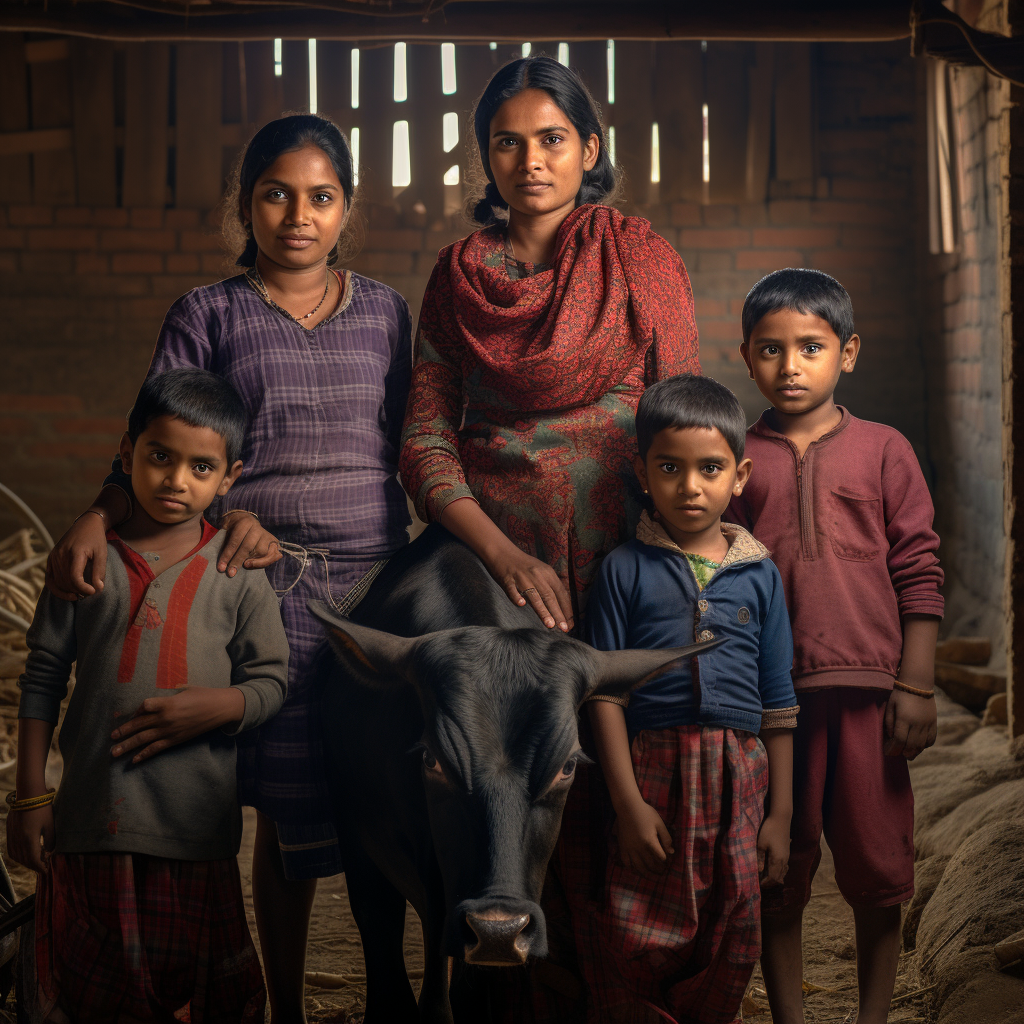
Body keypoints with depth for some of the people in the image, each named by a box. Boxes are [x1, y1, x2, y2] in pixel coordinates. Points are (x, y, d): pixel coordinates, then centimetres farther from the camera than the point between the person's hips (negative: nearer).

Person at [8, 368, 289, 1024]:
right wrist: (30, 796, 2)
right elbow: (43, 677, 5)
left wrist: (219, 706, -19)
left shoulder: (239, 570, 0)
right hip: (91, 817, 1)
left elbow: (272, 681, 3)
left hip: (195, 826, -1)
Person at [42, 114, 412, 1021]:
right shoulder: (208, 315, 6)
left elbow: (403, 449, 9)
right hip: (266, 583, -2)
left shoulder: (383, 310, 13)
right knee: (290, 810, -2)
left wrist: (282, 527, -5)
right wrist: (96, 519, -19)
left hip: (376, 576, 2)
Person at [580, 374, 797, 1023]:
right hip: (652, 769, -2)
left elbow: (778, 704, 8)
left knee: (728, 945, 10)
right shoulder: (626, 569, -1)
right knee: (635, 947, -1)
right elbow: (606, 694, -3)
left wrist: (780, 814, 6)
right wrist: (629, 804, -9)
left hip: (739, 779, 2)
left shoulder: (759, 573, 6)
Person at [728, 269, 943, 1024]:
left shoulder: (883, 451, 4)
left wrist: (916, 687, -2)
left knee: (876, 869, 7)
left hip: (865, 690, 0)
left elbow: (918, 574, 3)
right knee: (777, 873, 8)